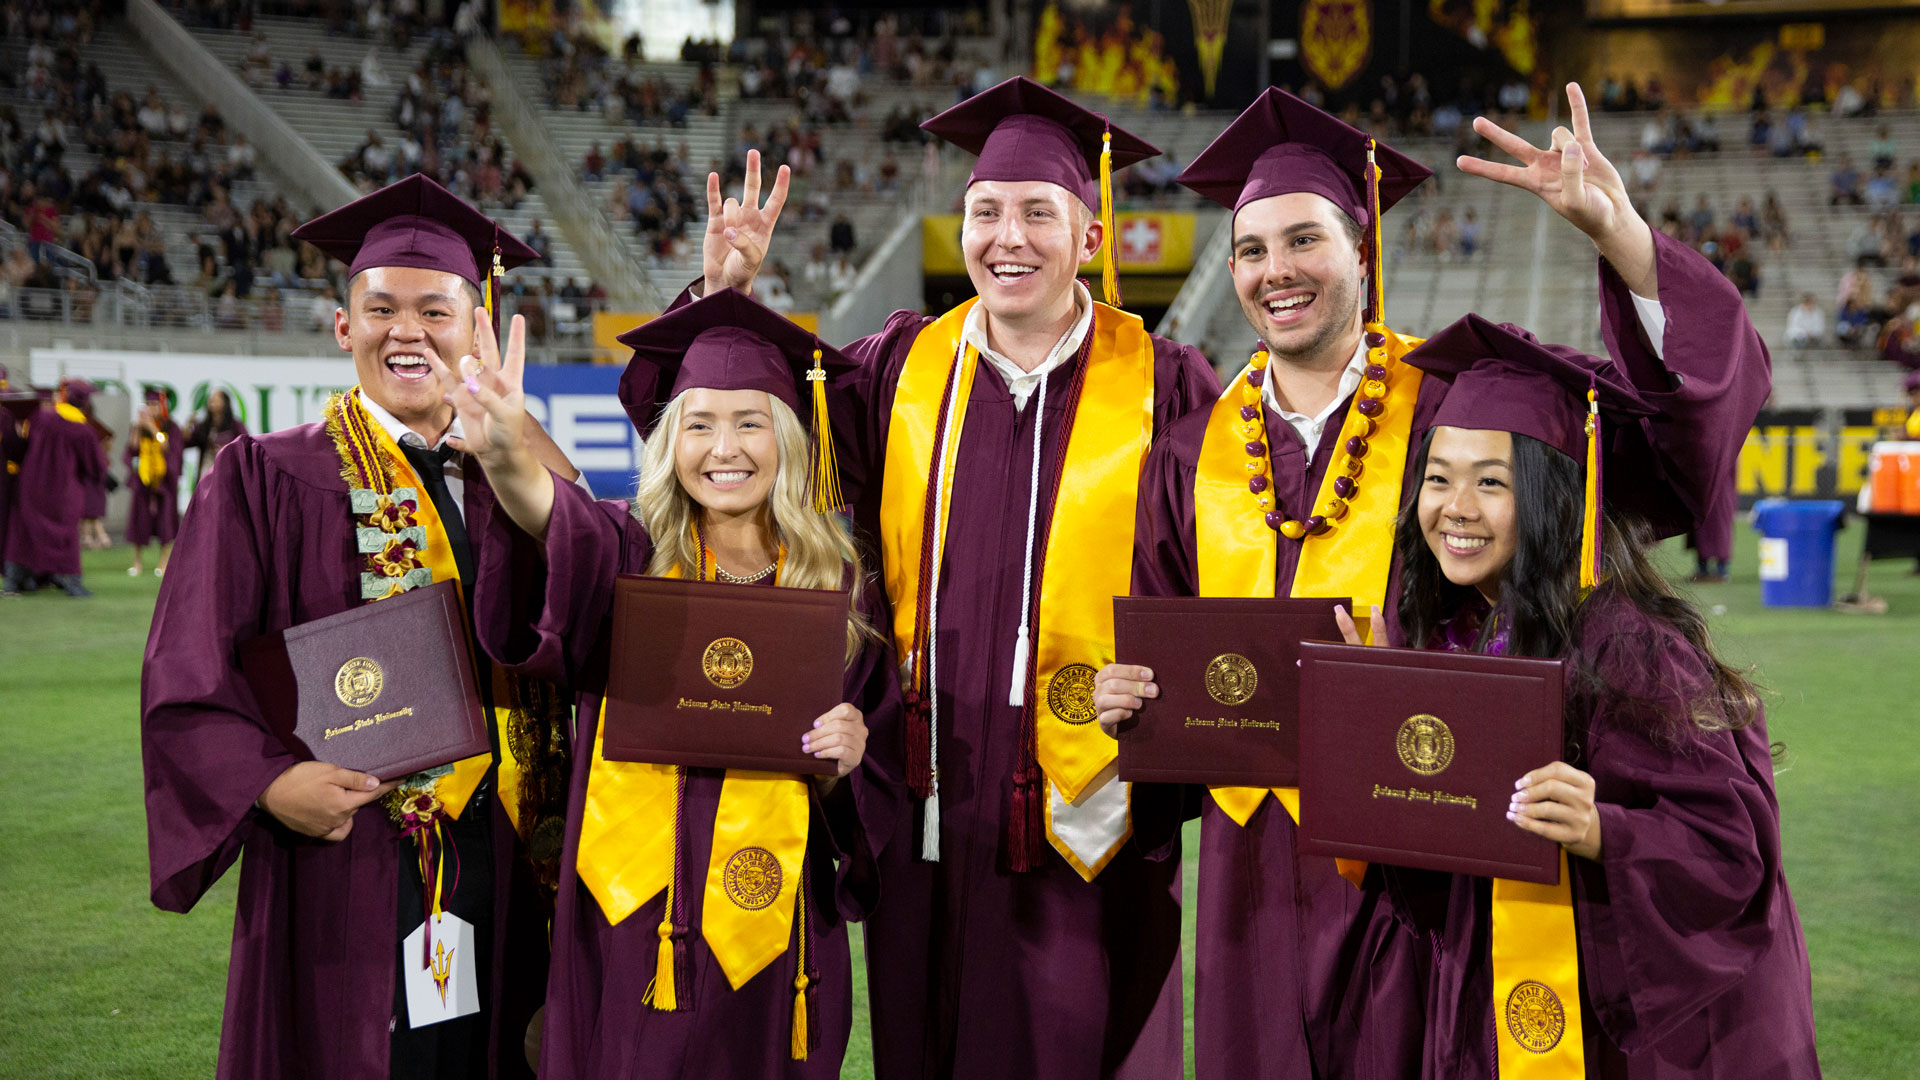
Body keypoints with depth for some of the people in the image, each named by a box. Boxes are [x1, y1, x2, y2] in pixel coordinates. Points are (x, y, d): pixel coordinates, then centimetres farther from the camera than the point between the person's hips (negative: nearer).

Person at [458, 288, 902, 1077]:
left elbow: (888, 772, 10)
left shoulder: (839, 590, 4)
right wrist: (510, 463, -46)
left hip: (766, 936, 1)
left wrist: (854, 754, -13)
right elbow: (566, 537, -26)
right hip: (630, 926, -1)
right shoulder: (631, 554, -1)